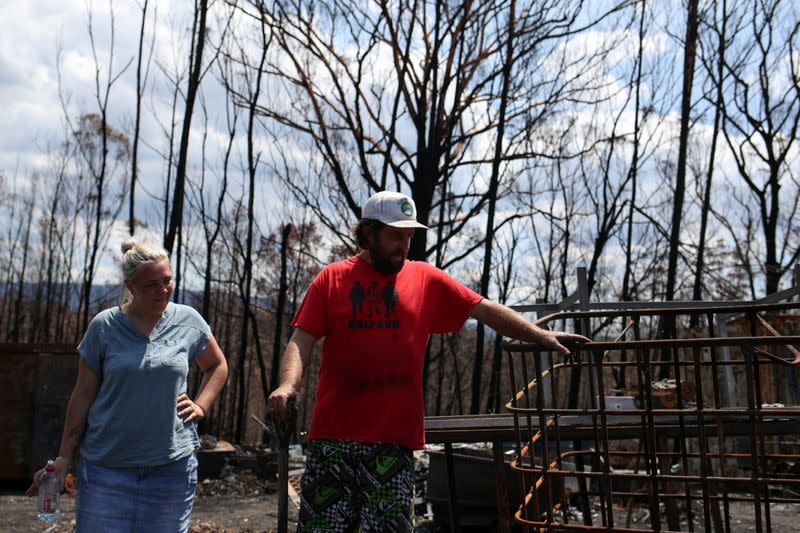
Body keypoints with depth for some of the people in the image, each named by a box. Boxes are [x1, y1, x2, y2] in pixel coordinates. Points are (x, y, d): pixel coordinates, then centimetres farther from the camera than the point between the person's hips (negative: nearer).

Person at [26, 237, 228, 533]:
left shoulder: (189, 321, 2)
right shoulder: (104, 326, -2)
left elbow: (217, 366, 19)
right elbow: (83, 395, 3)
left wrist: (200, 406, 3)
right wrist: (64, 458, 3)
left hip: (172, 465, 1)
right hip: (106, 465, -1)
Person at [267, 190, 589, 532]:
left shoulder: (426, 279, 9)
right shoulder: (331, 279, 7)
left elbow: (486, 310, 8)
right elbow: (302, 339, 1)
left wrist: (541, 336, 0)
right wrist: (288, 384, -17)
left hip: (394, 439, 0)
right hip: (333, 435, 0)